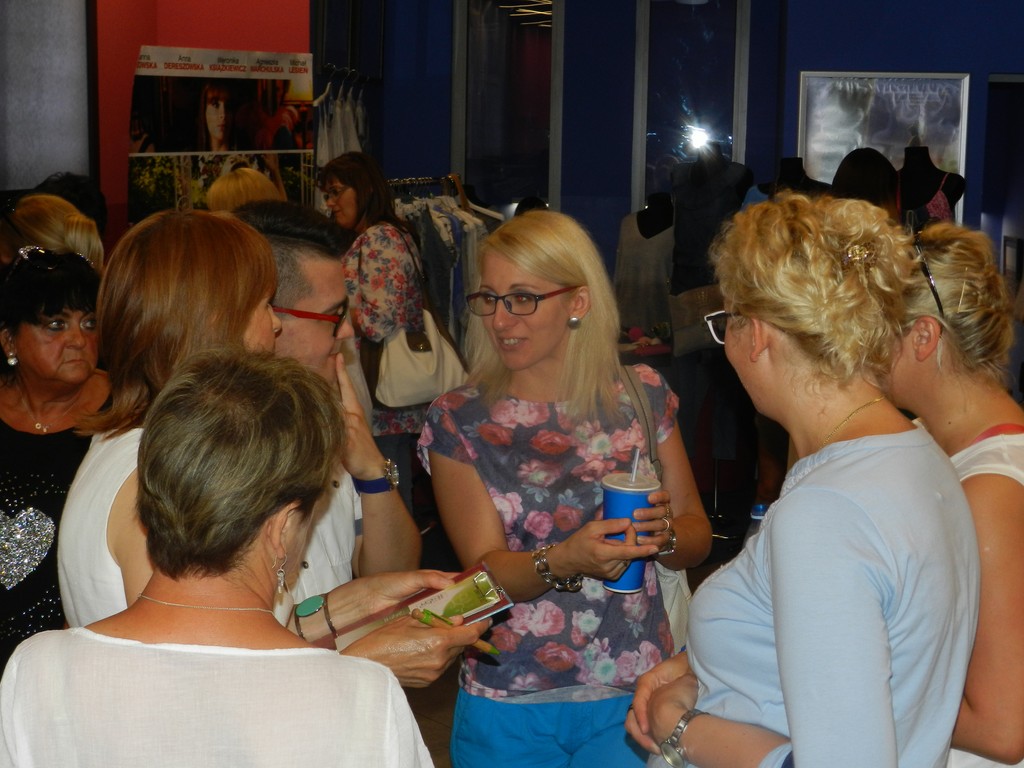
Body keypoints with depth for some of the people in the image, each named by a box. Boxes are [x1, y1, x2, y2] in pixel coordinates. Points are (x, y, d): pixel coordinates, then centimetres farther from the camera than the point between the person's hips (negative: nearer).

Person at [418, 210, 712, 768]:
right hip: (509, 704, 0)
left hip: (631, 700, 1)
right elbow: (485, 571, -10)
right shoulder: (457, 420, -4)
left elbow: (697, 535, 5)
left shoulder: (641, 397, -1)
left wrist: (663, 534, -18)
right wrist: (562, 561, -29)